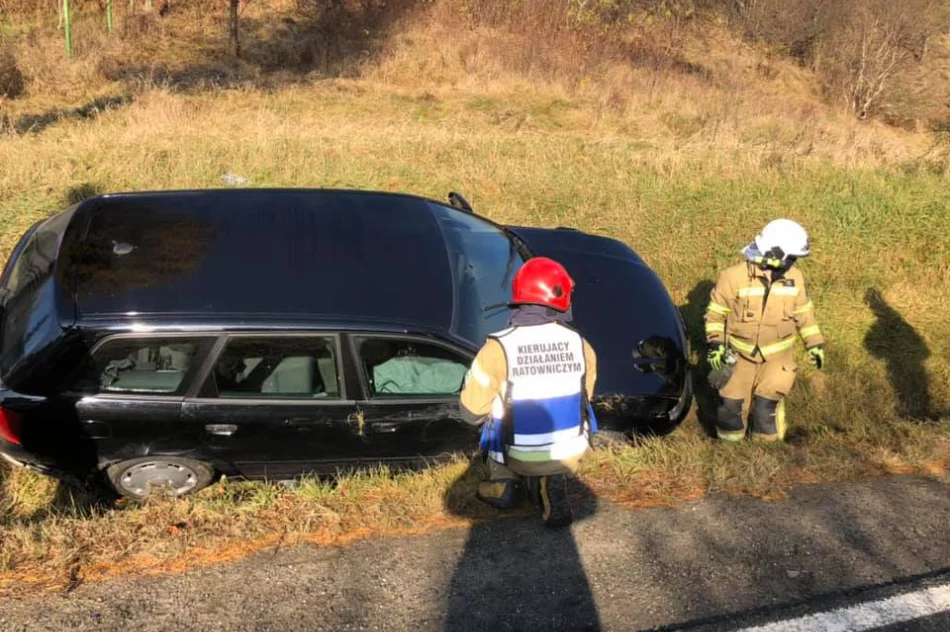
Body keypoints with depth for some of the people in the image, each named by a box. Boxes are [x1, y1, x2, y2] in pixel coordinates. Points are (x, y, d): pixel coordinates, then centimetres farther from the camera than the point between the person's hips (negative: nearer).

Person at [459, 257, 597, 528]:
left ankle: (503, 484, 16)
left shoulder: (497, 349, -17)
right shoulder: (580, 345, -8)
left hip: (520, 455, 0)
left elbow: (472, 412, -8)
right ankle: (552, 480, 8)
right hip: (572, 451, 1)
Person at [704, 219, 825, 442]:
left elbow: (804, 312, 9)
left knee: (767, 409, -1)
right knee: (732, 406, 8)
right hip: (739, 357, -1)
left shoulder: (794, 277, -5)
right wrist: (715, 344, -15)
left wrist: (814, 343, 9)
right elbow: (716, 311, -8)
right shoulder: (735, 277, -17)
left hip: (777, 357, 2)